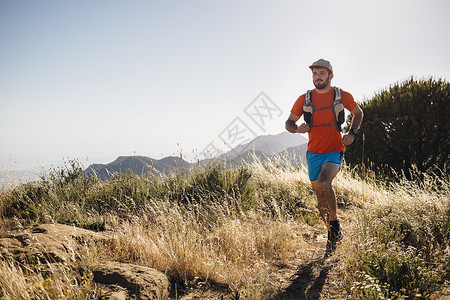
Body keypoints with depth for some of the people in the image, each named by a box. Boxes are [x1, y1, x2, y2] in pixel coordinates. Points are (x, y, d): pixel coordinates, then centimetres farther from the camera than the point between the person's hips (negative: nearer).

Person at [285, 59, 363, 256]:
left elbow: (358, 113, 16)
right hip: (314, 154, 3)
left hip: (334, 152, -3)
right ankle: (332, 234, 34)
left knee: (323, 183, -30)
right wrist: (298, 128, -15)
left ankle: (335, 223, -7)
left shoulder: (342, 96, -2)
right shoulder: (304, 99, 0)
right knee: (321, 199, 10)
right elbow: (289, 123, 8)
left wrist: (352, 133, 0)